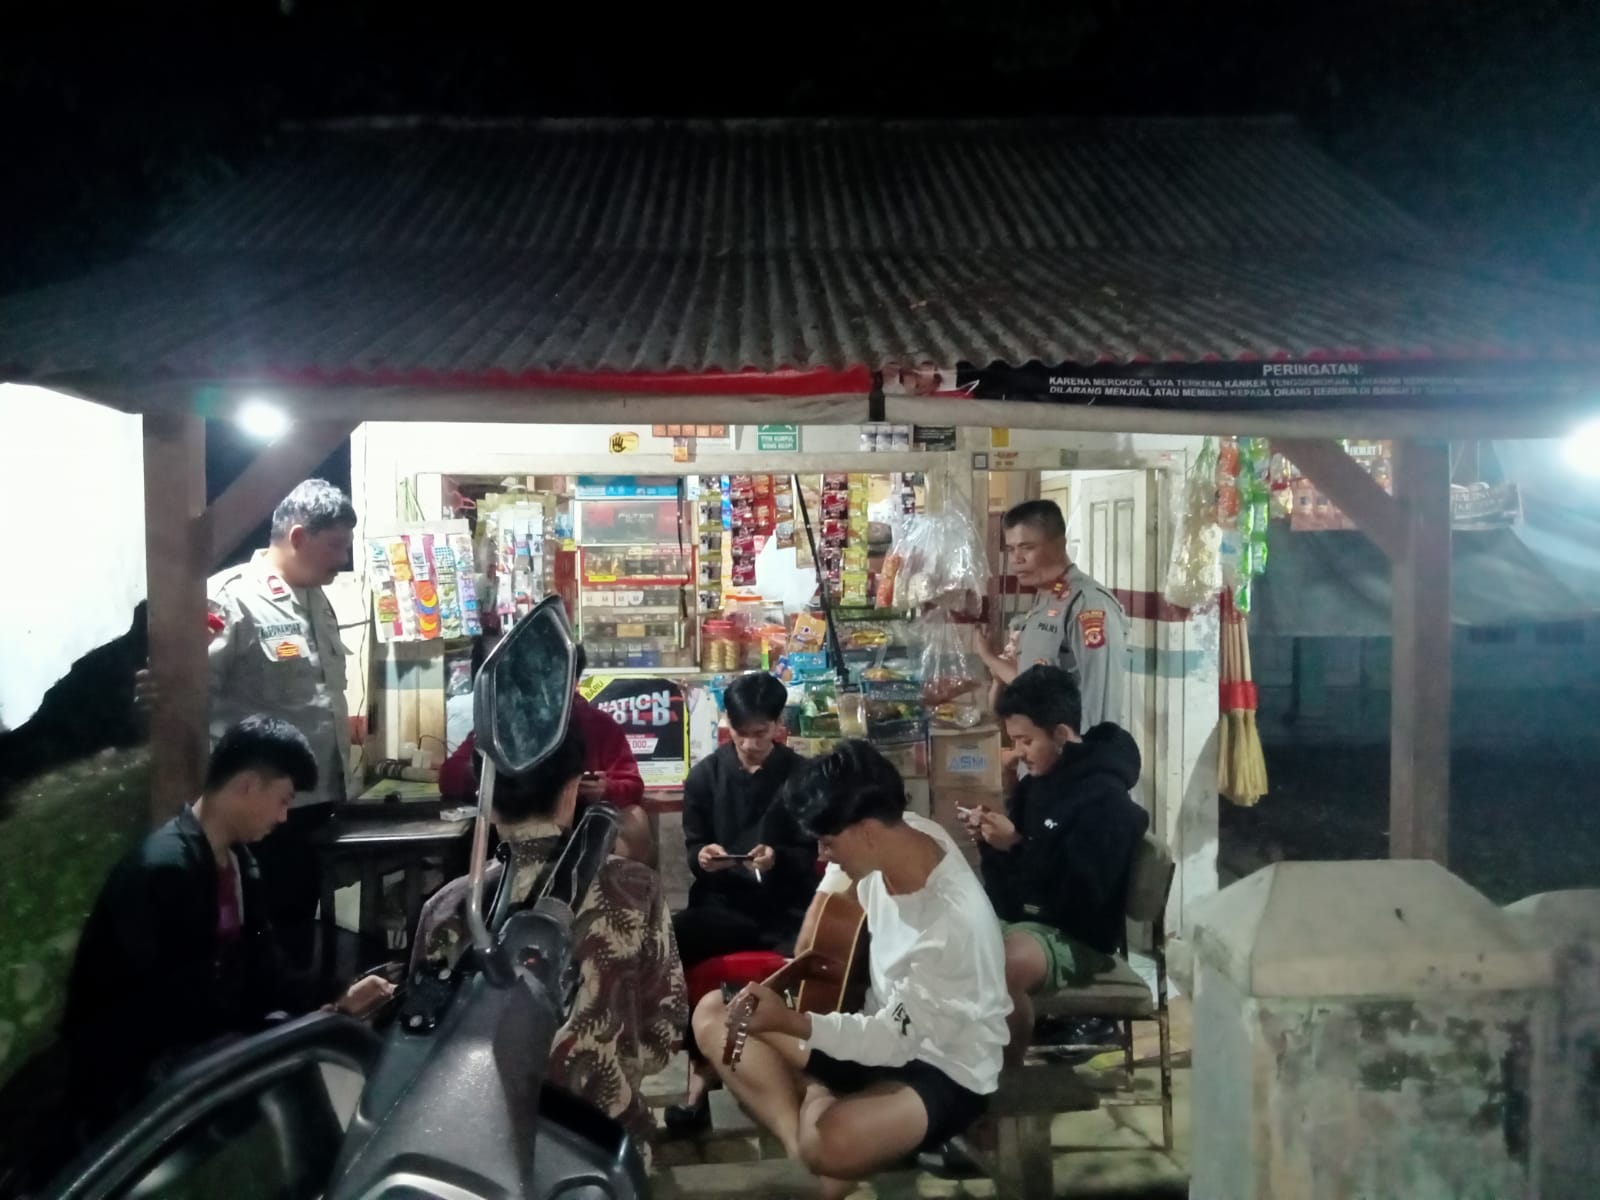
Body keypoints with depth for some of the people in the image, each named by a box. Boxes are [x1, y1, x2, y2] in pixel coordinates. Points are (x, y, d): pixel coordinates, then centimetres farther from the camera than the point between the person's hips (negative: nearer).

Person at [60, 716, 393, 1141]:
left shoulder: (239, 863, 4)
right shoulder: (162, 870, -26)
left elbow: (261, 969, 5)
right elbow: (182, 1003, -26)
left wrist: (335, 999, -8)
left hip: (198, 1041, 8)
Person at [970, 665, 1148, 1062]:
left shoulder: (1105, 800, -18)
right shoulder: (1036, 782, 7)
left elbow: (1079, 896, -23)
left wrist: (1016, 846, -25)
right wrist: (989, 842, -6)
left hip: (1073, 934, -9)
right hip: (1018, 916, 9)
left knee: (1001, 967, -36)